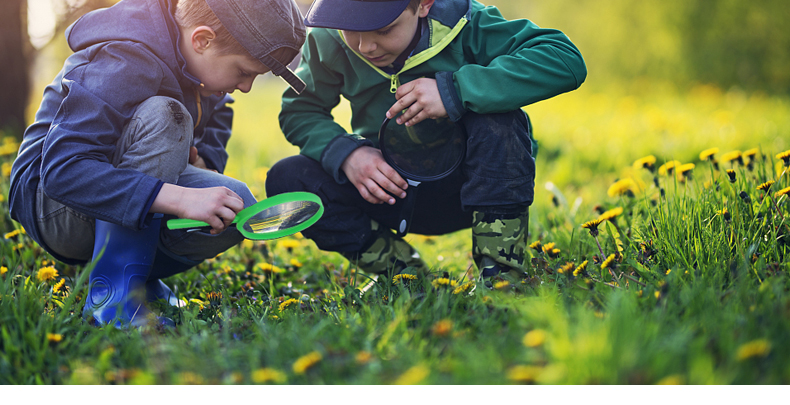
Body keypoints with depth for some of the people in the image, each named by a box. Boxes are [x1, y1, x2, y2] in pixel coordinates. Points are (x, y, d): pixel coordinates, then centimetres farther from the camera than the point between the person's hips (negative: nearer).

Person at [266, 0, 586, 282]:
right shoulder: (329, 42, -13)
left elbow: (566, 60, -31)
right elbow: (299, 111, -1)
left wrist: (454, 90, -37)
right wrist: (346, 153, -23)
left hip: (469, 185, -3)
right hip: (391, 186, 3)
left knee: (496, 122, -34)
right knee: (287, 179, -17)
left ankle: (500, 273, -21)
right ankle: (403, 269, -5)